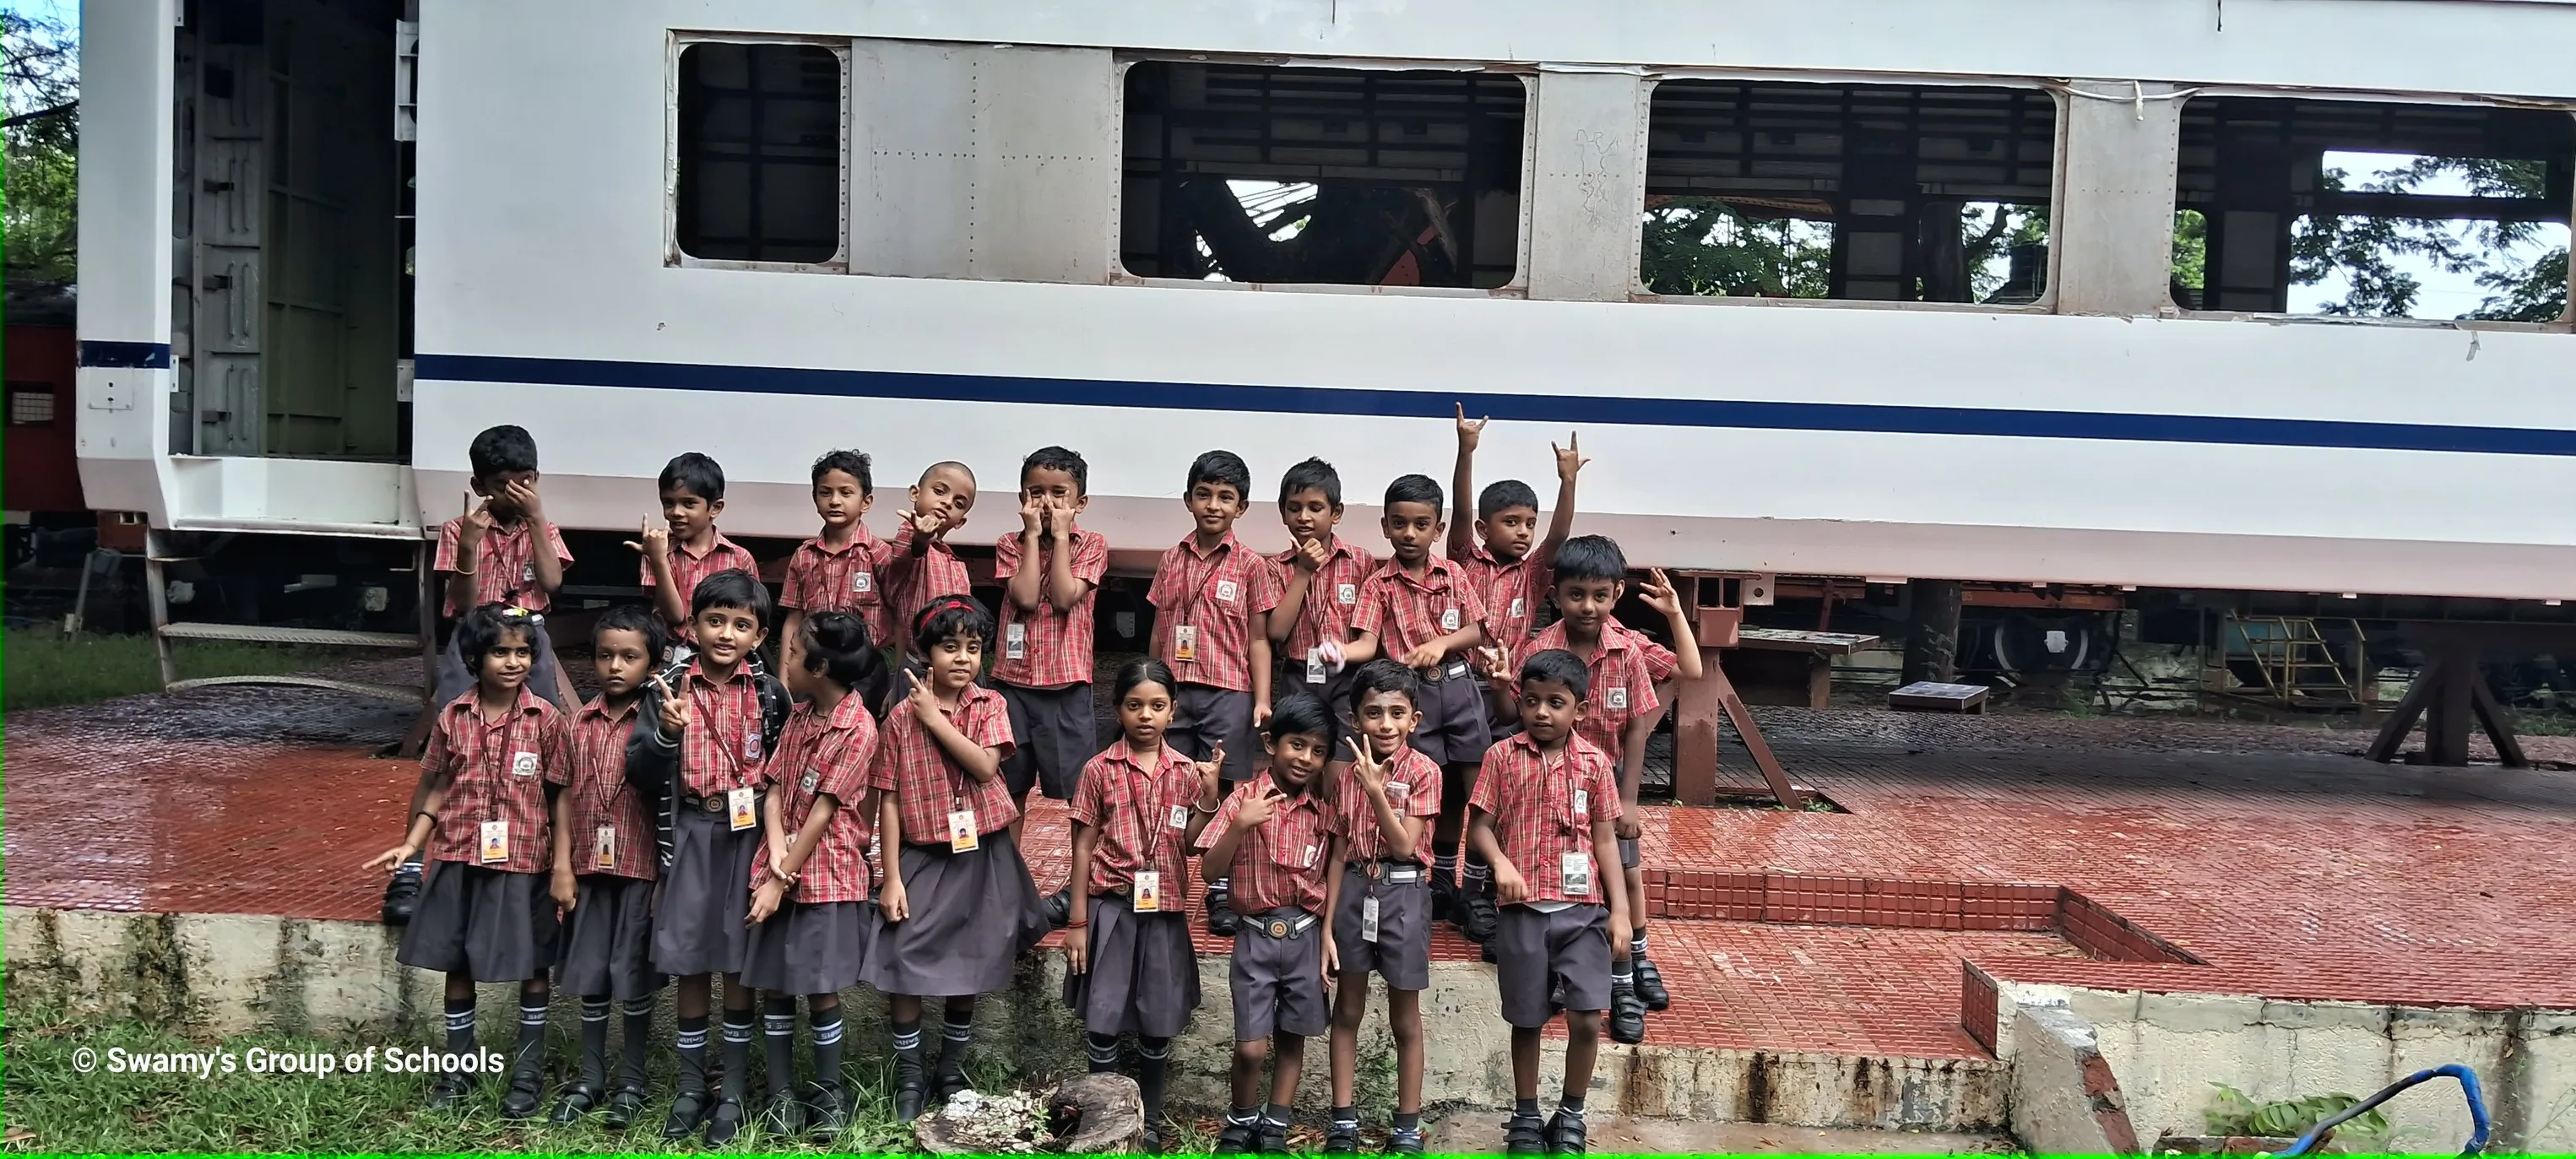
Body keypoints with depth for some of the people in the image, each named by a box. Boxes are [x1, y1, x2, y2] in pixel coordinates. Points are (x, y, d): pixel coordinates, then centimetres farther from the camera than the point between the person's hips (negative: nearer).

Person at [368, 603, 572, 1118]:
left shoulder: (546, 720, -7)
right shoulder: (453, 718, 0)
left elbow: (558, 796, -4)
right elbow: (437, 787, 8)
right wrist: (410, 845, 0)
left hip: (522, 862, -3)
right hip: (457, 859, 3)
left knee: (531, 965, 6)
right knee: (456, 963, 13)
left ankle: (529, 1069, 20)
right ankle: (460, 1066, 30)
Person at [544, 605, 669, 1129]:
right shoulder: (581, 722, 4)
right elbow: (565, 795, 7)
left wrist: (668, 874, -10)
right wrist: (562, 865, 2)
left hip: (642, 869, -4)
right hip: (588, 867, 4)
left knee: (635, 979, 6)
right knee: (590, 977, 12)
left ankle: (631, 1082, 20)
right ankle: (591, 1078, 25)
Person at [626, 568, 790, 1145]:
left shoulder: (769, 693, 0)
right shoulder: (667, 687, -1)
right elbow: (641, 774, -4)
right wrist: (666, 733, -21)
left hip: (747, 833, -1)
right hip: (689, 833, 1)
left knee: (738, 966, 5)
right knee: (689, 964, 8)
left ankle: (734, 1090, 17)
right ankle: (691, 1088, 21)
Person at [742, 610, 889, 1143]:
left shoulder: (858, 729, -14)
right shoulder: (799, 716, 8)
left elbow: (823, 814, -15)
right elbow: (775, 790, 5)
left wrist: (781, 880, -13)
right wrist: (775, 849, -13)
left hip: (827, 878, -6)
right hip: (778, 872, 6)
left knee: (820, 991, 2)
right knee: (773, 987, 9)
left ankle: (829, 1095, 17)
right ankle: (782, 1094, 20)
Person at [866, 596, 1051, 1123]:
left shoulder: (990, 705, -2)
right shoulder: (901, 717, -6)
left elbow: (985, 766, -19)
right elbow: (889, 801, -5)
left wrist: (936, 717, -18)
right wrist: (892, 877, -8)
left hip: (981, 856, 2)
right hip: (923, 857, -1)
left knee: (970, 968, 12)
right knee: (903, 967, -5)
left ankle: (952, 1069, 30)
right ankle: (910, 1075, 14)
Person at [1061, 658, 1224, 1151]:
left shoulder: (1188, 772, 3)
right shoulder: (1100, 770, -3)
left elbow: (1189, 844, 0)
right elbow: (1084, 847, -1)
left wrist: (1208, 793, -12)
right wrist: (1078, 921, -2)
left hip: (1165, 910, 2)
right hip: (1111, 907, -2)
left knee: (1158, 1024, 9)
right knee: (1102, 1020, 2)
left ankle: (1149, 1121, 25)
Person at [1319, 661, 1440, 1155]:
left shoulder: (1423, 771, -8)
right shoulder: (1348, 775, 3)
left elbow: (1405, 846, -14)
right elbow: (1339, 855, 4)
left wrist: (1376, 789, -23)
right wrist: (1327, 925, 2)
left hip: (1402, 892, -3)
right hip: (1354, 891, 3)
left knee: (1404, 1018, 7)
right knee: (1347, 1010, 11)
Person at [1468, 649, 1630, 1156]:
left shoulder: (1594, 762, 2)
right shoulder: (1503, 756, -1)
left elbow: (1605, 839, 4)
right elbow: (1479, 825, 1)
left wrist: (1620, 909, 0)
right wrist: (1500, 863, -19)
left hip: (1582, 909, 0)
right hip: (1522, 909, 0)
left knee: (1587, 1019, -4)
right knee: (1526, 1019, 10)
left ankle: (1571, 1116, 17)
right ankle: (1525, 1116, 27)